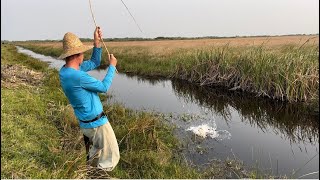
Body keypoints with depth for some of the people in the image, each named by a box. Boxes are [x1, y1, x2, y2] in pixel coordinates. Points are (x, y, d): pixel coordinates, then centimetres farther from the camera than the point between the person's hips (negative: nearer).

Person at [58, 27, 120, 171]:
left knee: (96, 150, 32)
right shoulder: (77, 76, -29)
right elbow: (104, 87, -17)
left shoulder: (64, 70, 1)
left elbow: (94, 63, 11)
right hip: (97, 123, -10)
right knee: (111, 156, 6)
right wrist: (112, 66, -5)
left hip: (85, 122, 10)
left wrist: (97, 42, 1)